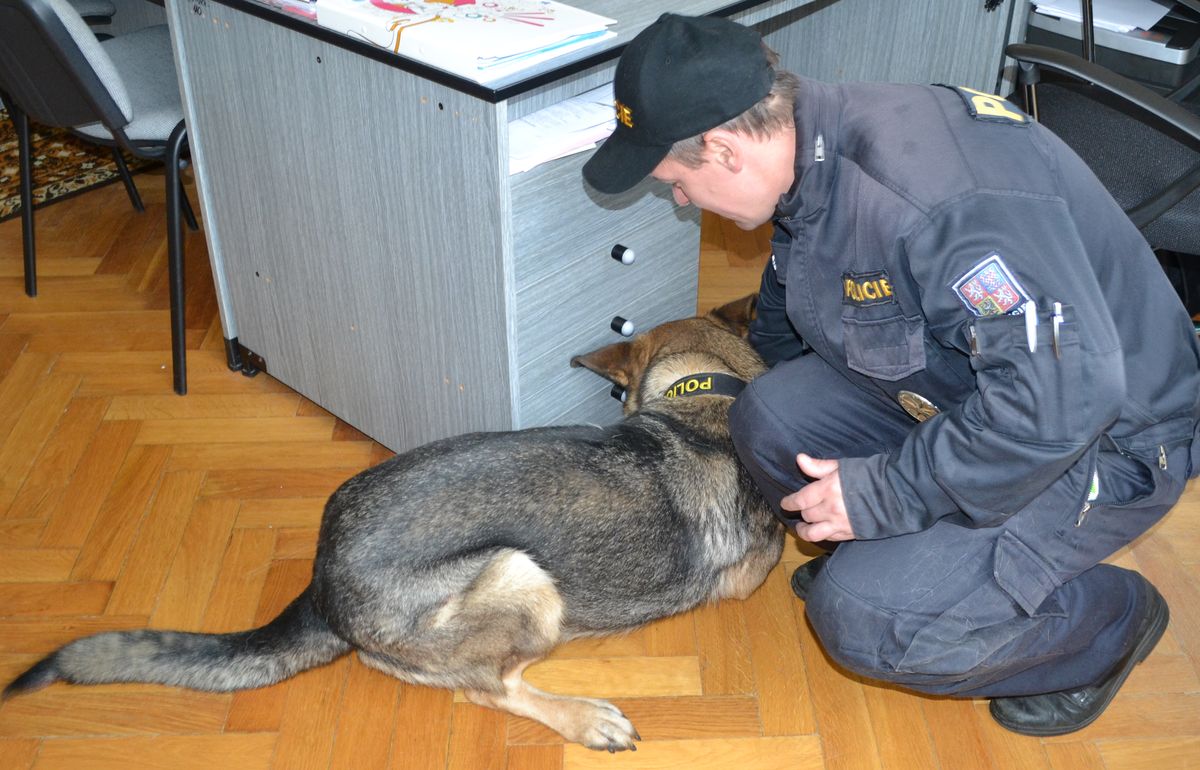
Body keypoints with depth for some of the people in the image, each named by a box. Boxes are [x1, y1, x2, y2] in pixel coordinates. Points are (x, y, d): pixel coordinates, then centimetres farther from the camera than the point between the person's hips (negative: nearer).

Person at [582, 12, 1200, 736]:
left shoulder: (934, 187, -35)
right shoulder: (813, 161, -3)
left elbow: (1065, 391, -38)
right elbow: (780, 325, 17)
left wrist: (885, 494, -29)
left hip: (1101, 435, -8)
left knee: (863, 617, -20)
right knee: (772, 417, -9)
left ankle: (1111, 619, 5)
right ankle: (872, 552, 18)